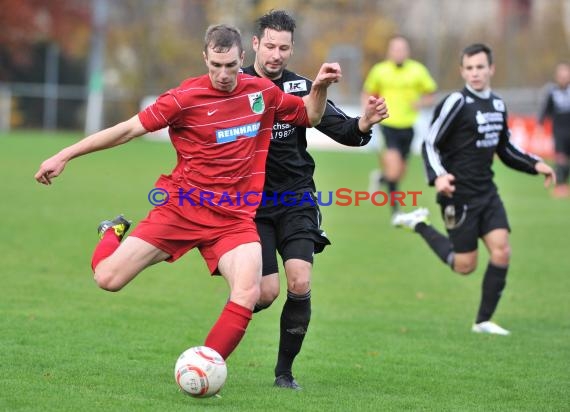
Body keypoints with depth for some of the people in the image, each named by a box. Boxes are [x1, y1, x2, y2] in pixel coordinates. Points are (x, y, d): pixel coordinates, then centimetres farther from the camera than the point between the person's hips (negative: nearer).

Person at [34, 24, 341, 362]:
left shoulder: (263, 92, 3)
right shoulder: (186, 97, -10)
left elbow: (310, 116, 20)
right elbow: (129, 129, -6)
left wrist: (320, 87, -1)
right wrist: (64, 156, -5)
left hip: (236, 217, 2)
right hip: (182, 207, -2)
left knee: (248, 294, -24)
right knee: (108, 279, -8)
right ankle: (113, 232, 28)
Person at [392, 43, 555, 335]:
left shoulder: (497, 105, 10)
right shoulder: (456, 103, -13)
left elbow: (505, 149, 24)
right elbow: (430, 144, -13)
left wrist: (535, 165, 11)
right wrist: (438, 177, -30)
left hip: (487, 193, 6)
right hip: (459, 196, -6)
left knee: (502, 252, -7)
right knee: (465, 265, -1)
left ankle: (483, 321, 6)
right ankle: (419, 225, 20)